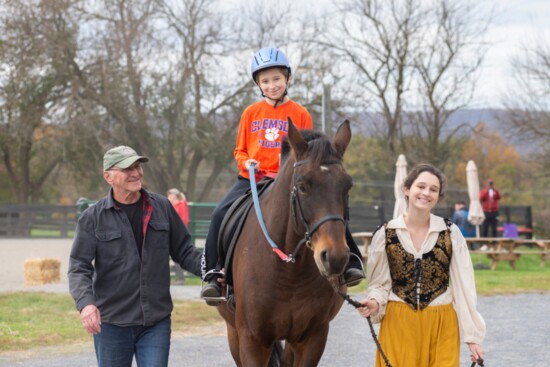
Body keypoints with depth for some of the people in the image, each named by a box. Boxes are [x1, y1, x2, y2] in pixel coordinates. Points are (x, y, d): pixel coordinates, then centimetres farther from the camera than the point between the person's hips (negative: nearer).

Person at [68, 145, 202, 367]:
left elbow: (183, 251, 10)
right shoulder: (93, 218, -5)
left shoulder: (162, 207, 3)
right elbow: (79, 267, -9)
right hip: (111, 323, -1)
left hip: (156, 321, 1)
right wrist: (85, 303, -28)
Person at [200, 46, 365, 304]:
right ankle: (212, 273, -11)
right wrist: (246, 162, -8)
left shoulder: (300, 114, 4)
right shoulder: (251, 113, 8)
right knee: (220, 214, -19)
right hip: (252, 179, 1)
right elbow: (240, 150, 14)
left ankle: (350, 262, -6)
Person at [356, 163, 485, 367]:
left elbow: (464, 286, 0)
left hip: (441, 326, 0)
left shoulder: (451, 233, -1)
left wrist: (473, 335, -3)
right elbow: (380, 283, 8)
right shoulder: (385, 234, -1)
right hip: (398, 325, 0)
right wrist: (375, 303, -14)